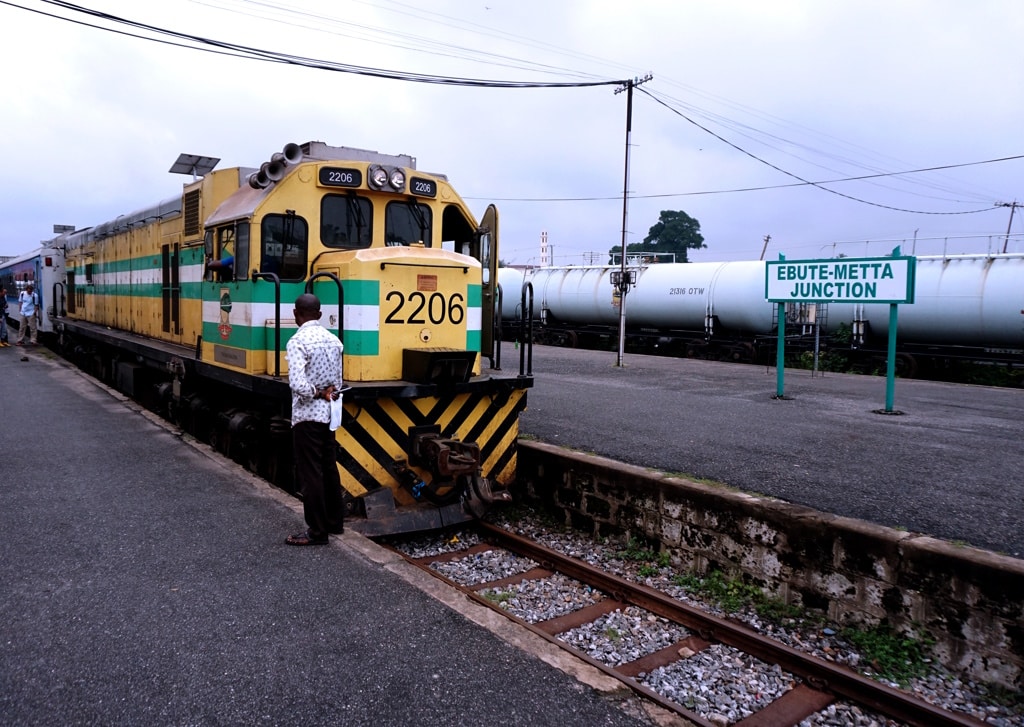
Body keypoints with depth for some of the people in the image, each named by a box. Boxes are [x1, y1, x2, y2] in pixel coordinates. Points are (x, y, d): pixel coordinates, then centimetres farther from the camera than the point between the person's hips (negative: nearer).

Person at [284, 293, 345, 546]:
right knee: (328, 467, 17)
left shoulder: (298, 341, -15)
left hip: (307, 415, -7)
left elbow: (297, 384, -24)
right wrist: (328, 395, 11)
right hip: (328, 413, 7)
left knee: (310, 472, 0)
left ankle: (317, 532, 7)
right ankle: (334, 521, 28)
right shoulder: (333, 339, 7)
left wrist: (317, 394, -11)